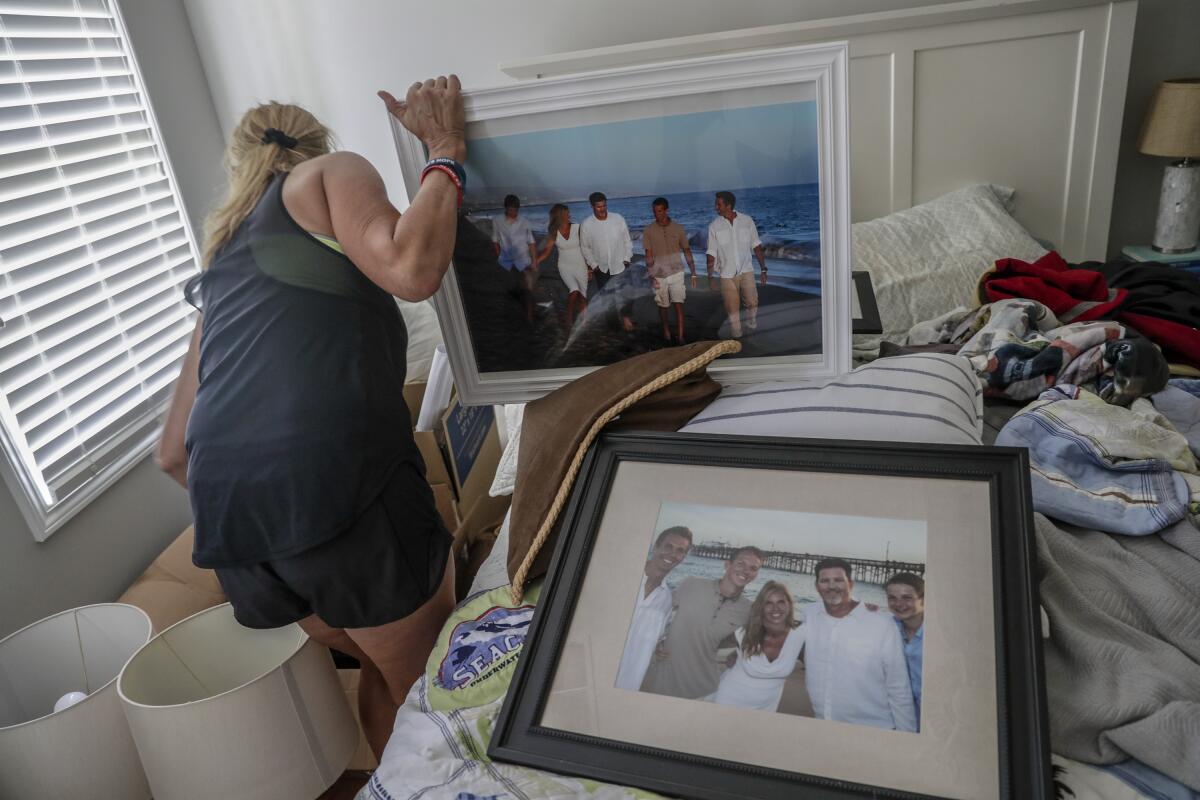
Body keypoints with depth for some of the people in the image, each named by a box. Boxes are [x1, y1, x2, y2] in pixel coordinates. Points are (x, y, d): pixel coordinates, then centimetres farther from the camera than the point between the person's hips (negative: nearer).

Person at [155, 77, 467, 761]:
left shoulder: (222, 259, 29)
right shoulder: (333, 171, 13)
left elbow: (173, 453, 29)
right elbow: (411, 269, -11)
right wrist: (447, 153, 4)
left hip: (223, 505, 7)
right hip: (335, 478, -7)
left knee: (381, 669, 26)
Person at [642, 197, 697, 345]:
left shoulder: (678, 228, -3)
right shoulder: (648, 231, -5)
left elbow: (687, 251, 2)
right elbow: (649, 255, -4)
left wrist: (693, 273, -1)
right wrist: (651, 276, -12)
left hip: (676, 272, 0)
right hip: (659, 275, 0)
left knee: (678, 304, -9)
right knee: (663, 305, 13)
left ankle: (680, 337, -8)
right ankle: (666, 328, 37)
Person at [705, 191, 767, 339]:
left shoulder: (747, 220, -1)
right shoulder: (714, 226, -1)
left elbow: (757, 247, 4)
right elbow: (711, 254, 1)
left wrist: (763, 269, 2)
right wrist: (710, 276, -2)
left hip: (746, 270, 0)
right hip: (727, 274, 0)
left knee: (752, 302, -13)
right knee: (732, 309, 1)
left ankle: (752, 325, 15)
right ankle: (737, 337, 16)